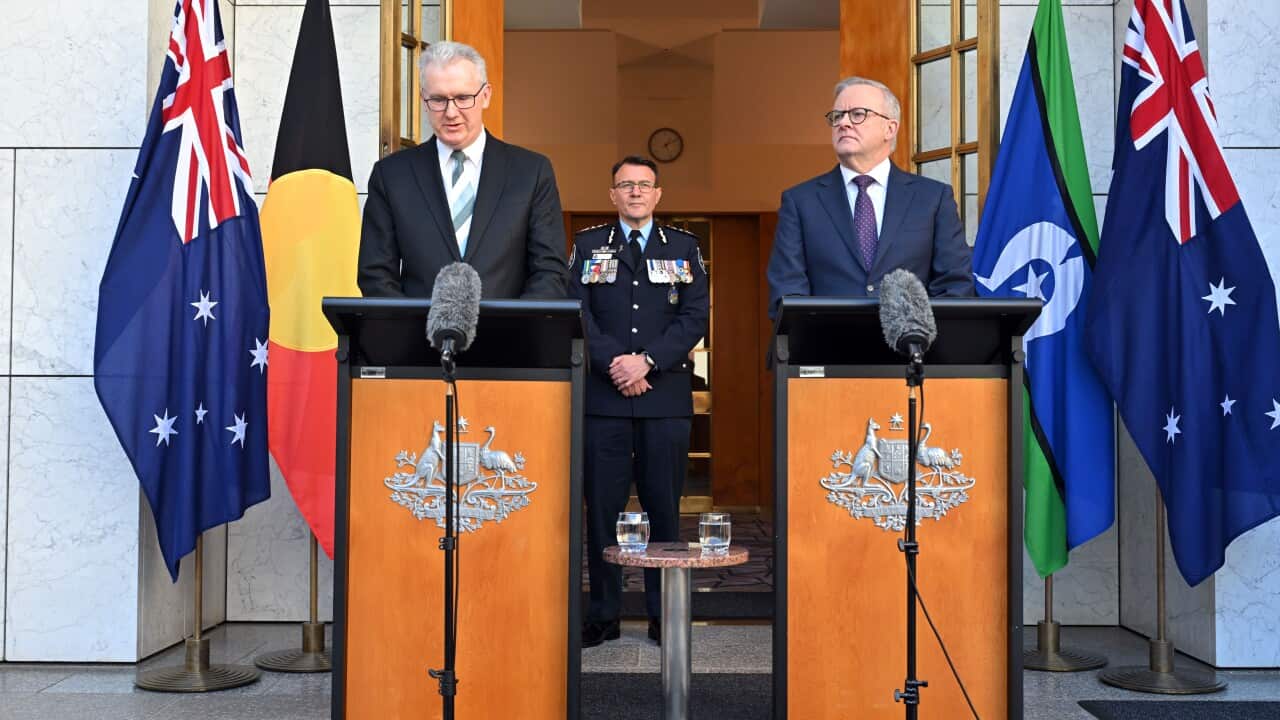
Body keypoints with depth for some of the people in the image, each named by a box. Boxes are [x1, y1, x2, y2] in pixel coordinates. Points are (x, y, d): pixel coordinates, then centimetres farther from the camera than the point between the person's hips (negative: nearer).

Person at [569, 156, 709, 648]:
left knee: (664, 508, 3)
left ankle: (663, 615, 12)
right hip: (603, 394, 0)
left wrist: (647, 361, -11)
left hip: (666, 394, 0)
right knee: (601, 506, 2)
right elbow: (576, 312, 1)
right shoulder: (587, 245, 11)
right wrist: (614, 363, -12)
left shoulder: (684, 248, 12)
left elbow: (695, 316, 1)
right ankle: (603, 615, 10)